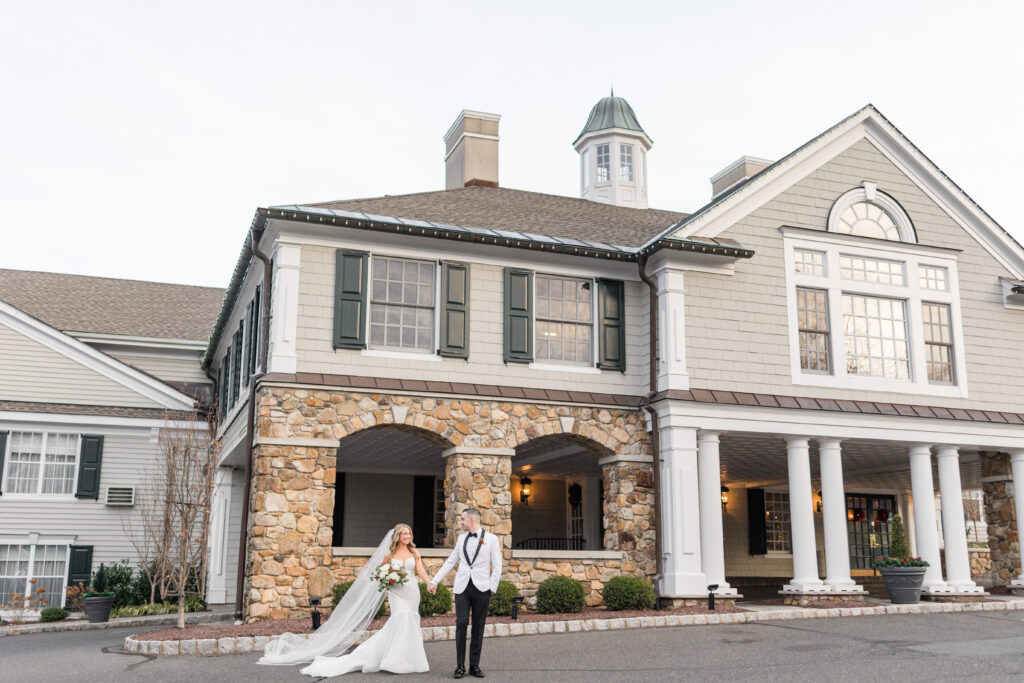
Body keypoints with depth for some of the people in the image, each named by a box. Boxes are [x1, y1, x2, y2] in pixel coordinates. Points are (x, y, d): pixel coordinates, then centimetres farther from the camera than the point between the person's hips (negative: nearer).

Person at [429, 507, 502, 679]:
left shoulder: (492, 539, 1)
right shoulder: (461, 538, 12)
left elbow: (497, 567, 2)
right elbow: (450, 562, 16)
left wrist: (492, 588, -5)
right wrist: (434, 581, 13)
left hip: (481, 588, -2)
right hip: (462, 588, 2)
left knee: (478, 627, 2)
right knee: (461, 624, -8)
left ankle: (474, 665, 11)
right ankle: (460, 665, -1)